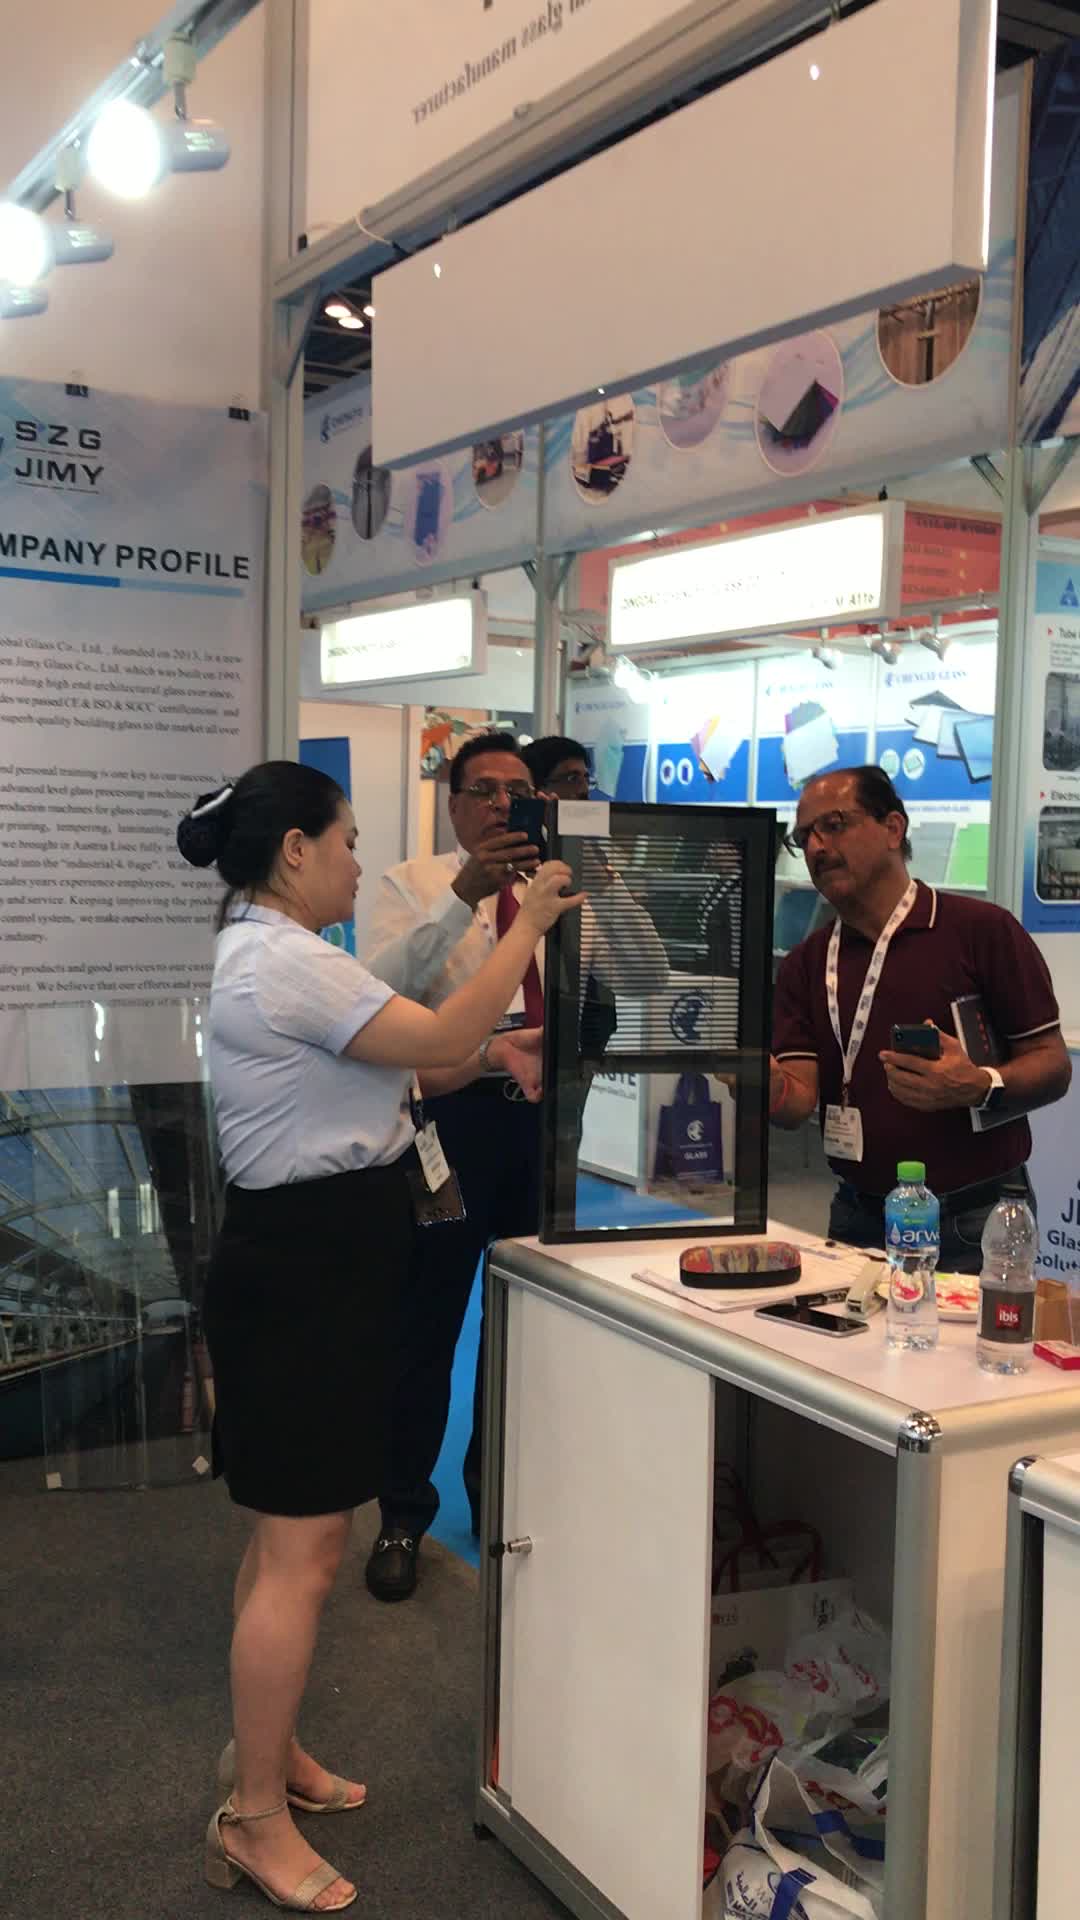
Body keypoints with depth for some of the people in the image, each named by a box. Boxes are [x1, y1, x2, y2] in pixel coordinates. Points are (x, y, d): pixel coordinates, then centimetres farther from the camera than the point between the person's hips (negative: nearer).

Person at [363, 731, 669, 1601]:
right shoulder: (413, 886, -2)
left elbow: (651, 977, -3)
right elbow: (382, 989, -20)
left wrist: (603, 877, -17)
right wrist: (464, 894, -32)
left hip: (542, 1115, 4)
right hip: (453, 1112, -3)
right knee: (427, 1319, 5)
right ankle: (405, 1514, 22)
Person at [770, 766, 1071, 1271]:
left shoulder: (983, 930, -6)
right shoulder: (804, 964, 7)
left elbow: (1051, 1063, -5)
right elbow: (798, 1101, -2)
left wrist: (980, 1088, -25)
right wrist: (766, 1081, -24)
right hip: (858, 1219, 4)